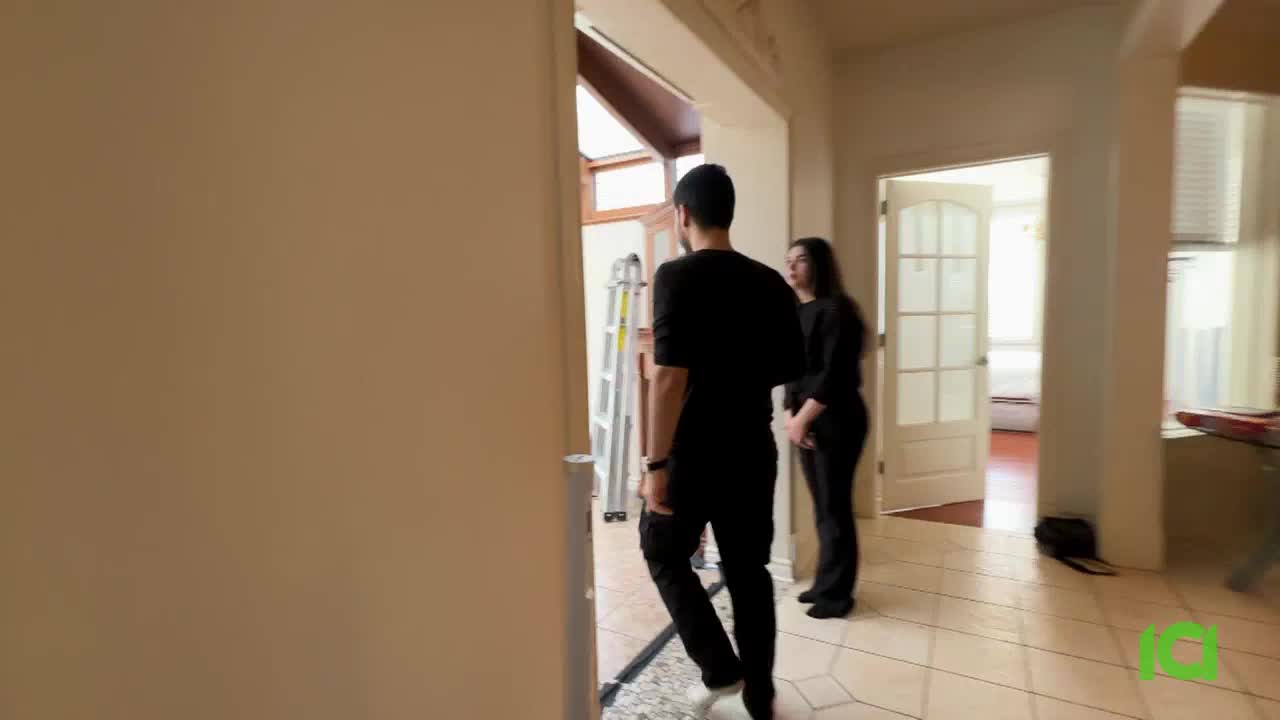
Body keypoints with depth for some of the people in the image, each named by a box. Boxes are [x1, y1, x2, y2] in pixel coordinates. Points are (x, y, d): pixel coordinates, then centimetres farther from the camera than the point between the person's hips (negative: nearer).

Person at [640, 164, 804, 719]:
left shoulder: (677, 276, -14)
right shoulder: (771, 283, 4)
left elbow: (670, 377, -21)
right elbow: (792, 370, 11)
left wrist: (657, 463, -16)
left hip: (694, 454, -5)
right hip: (754, 452, 6)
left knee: (664, 556, 18)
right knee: (749, 572, 17)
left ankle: (720, 670, 19)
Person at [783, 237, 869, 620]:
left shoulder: (835, 309, -12)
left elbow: (833, 374, -18)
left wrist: (803, 418, -13)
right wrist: (790, 416, 0)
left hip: (837, 420, -7)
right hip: (806, 420, 7)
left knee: (835, 506, 1)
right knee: (821, 505, 15)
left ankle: (836, 593, 15)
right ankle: (824, 583, 28)